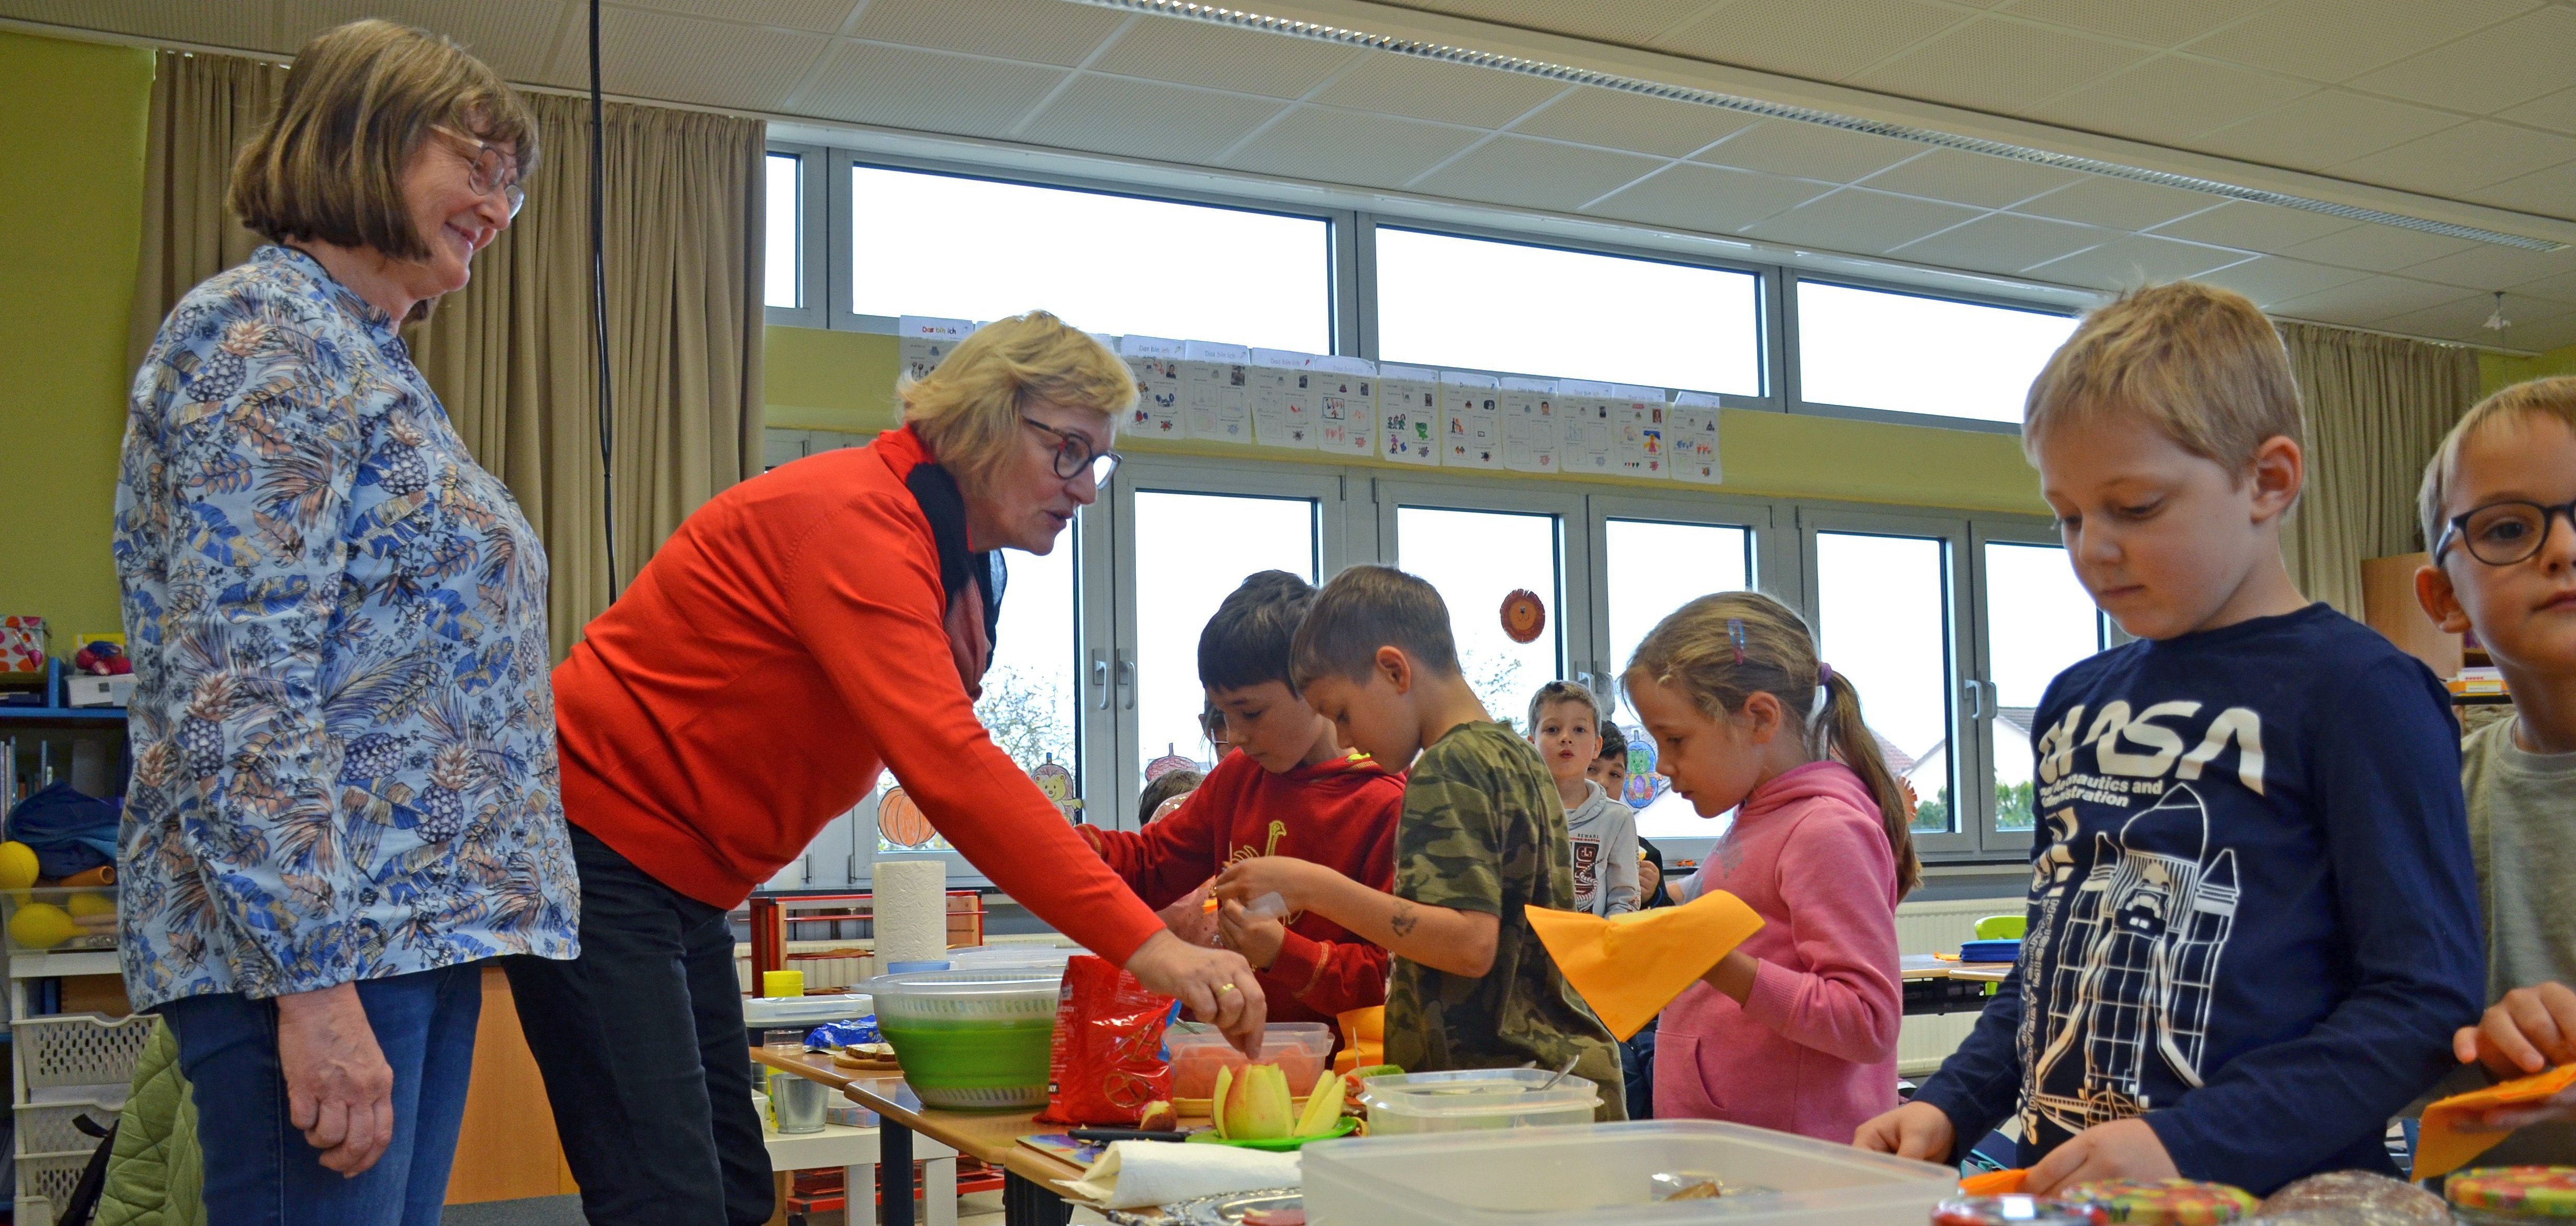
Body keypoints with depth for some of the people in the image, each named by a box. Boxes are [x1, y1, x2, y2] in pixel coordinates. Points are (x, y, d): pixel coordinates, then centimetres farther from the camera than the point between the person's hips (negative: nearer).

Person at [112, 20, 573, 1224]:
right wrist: (312, 982, -23)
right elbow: (238, 687, -20)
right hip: (319, 939, -9)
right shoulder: (263, 332, -10)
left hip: (419, 930, 9)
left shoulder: (369, 357, 19)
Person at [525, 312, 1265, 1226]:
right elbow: (948, 767, -34)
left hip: (678, 879, 10)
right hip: (592, 845, -10)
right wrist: (1146, 944, -37)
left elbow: (951, 767, 8)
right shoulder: (857, 517, -23)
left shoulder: (957, 558, 9)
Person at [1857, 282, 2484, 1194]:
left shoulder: (2354, 689, -3)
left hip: (2267, 1191, -5)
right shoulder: (2075, 701, 16)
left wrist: (2188, 1144, -17)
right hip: (2061, 1187, 5)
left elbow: (2425, 1000, -8)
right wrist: (1948, 1111, 10)